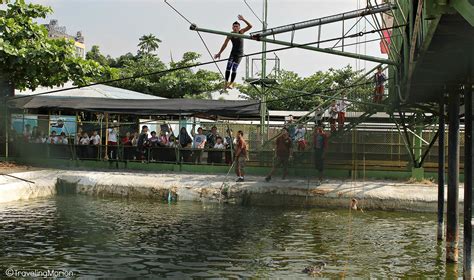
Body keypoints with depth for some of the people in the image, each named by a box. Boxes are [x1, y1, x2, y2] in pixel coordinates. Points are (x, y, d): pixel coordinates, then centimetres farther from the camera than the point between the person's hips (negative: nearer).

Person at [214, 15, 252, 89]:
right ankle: (226, 82, -3)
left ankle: (231, 83, 1)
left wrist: (243, 20, -31)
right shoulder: (230, 35, -8)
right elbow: (225, 45, -1)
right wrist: (219, 53, 2)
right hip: (233, 52, 2)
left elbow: (250, 26, -19)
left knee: (234, 68, -11)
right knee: (228, 67, -11)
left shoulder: (241, 32, -9)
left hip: (239, 53, -2)